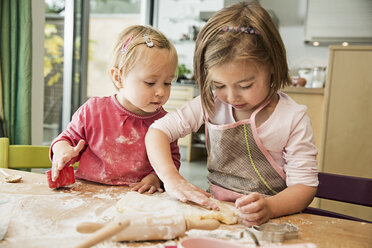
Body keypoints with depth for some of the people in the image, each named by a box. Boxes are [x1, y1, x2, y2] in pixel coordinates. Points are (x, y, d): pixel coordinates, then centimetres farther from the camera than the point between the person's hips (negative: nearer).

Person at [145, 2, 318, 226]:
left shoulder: (292, 118, -11)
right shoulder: (212, 103, -3)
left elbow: (305, 185, -11)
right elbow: (159, 130, -3)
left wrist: (269, 208, -32)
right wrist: (172, 180, -19)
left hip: (268, 222, -1)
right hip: (215, 210, 2)